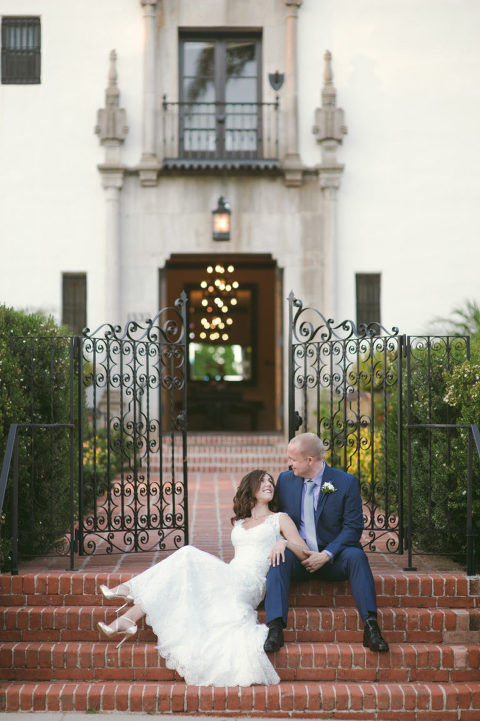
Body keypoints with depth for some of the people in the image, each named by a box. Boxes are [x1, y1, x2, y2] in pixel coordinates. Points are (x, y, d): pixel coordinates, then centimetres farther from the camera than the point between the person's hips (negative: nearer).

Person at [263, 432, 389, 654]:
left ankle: (371, 627, -34)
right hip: (298, 556, 2)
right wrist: (281, 540, -11)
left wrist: (326, 555, -19)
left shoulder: (346, 482, -4)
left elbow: (353, 528, -6)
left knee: (356, 555, -32)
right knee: (280, 556, -31)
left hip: (332, 556, -2)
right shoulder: (285, 479, 6)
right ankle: (275, 628, -38)